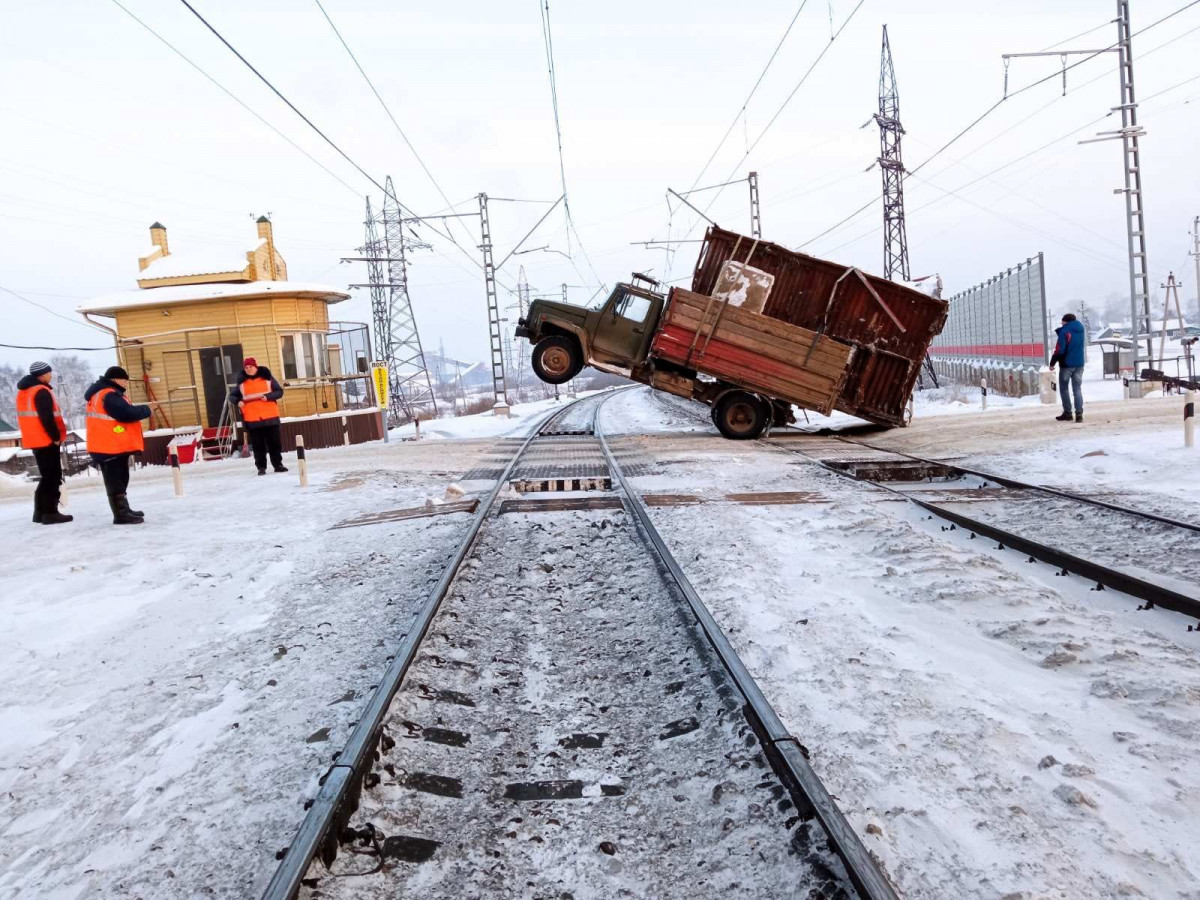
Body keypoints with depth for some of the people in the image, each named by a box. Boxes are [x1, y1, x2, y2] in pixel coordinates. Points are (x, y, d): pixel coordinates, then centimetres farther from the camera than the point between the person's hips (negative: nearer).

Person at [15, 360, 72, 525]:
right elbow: (47, 418, -22)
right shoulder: (41, 391, -15)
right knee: (53, 476, -4)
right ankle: (50, 513, -5)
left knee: (47, 476, 16)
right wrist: (56, 437, -14)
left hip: (35, 440, 10)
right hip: (46, 440, -10)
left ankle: (40, 512, 19)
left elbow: (29, 416, 20)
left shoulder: (25, 391, 16)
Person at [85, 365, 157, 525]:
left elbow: (123, 411, 18)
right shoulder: (109, 396, -17)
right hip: (110, 446, -11)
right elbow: (126, 414, -24)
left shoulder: (108, 394, 17)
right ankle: (121, 514, -8)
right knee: (116, 482, -9)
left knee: (119, 480, 19)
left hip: (114, 445, 11)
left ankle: (124, 510, 29)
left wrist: (142, 408, 6)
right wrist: (147, 409, -11)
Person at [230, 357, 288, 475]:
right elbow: (232, 395, 15)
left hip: (270, 416, -1)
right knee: (257, 444, 4)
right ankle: (261, 467, 10)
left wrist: (268, 396, -17)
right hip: (252, 419, 1)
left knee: (274, 442, 6)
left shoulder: (266, 376, 1)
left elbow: (279, 391, 0)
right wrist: (238, 401, -7)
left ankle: (278, 464, 16)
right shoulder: (242, 382, 6)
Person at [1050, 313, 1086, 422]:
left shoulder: (1065, 331, -12)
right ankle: (1079, 414, -4)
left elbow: (1059, 350, -17)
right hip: (1079, 364, 6)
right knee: (1077, 389, 6)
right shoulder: (1080, 330, 10)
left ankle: (1067, 413, 4)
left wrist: (1052, 363, -9)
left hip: (1067, 364, -6)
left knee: (1064, 388, 6)